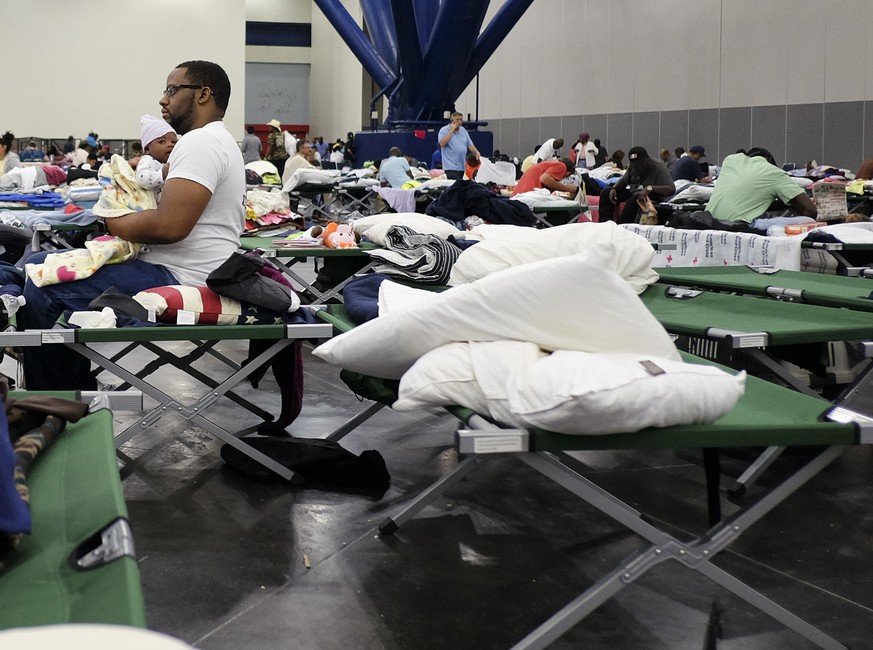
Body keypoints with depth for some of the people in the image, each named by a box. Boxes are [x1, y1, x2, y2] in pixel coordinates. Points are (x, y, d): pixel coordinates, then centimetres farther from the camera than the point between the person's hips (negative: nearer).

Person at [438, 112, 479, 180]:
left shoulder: (463, 130, 16)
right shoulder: (444, 130, -4)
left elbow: (469, 144, 18)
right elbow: (442, 143, -19)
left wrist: (476, 152, -1)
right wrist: (451, 130, -17)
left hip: (462, 166, 7)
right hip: (451, 166, -7)